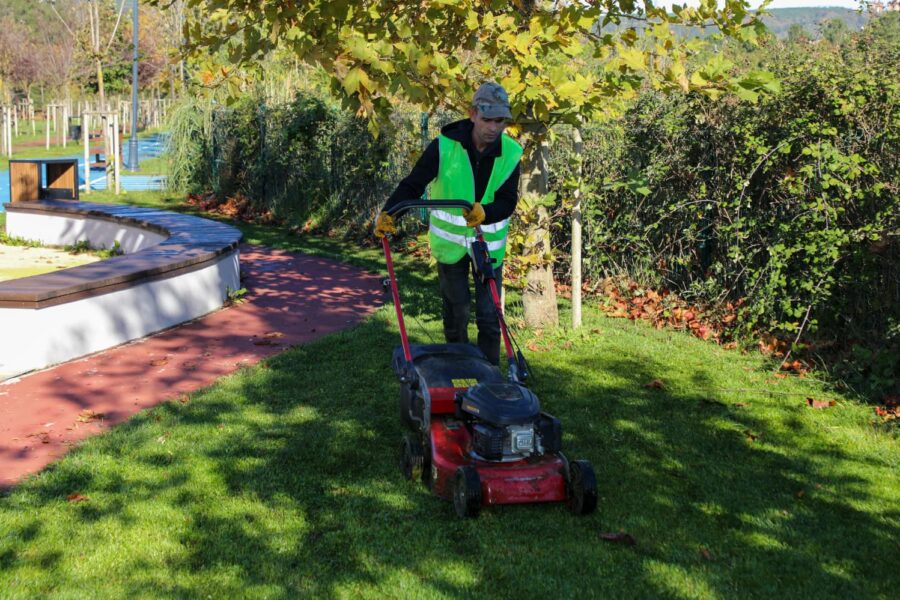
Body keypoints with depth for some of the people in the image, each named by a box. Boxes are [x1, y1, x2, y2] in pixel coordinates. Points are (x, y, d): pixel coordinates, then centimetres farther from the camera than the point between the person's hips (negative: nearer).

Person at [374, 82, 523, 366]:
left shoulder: (511, 153, -11)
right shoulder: (445, 145, -16)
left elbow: (508, 202, -14)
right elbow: (413, 184, -14)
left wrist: (485, 213, -36)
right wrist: (388, 212, -30)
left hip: (489, 243, 1)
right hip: (450, 240, -1)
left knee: (489, 314, 0)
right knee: (456, 311, 10)